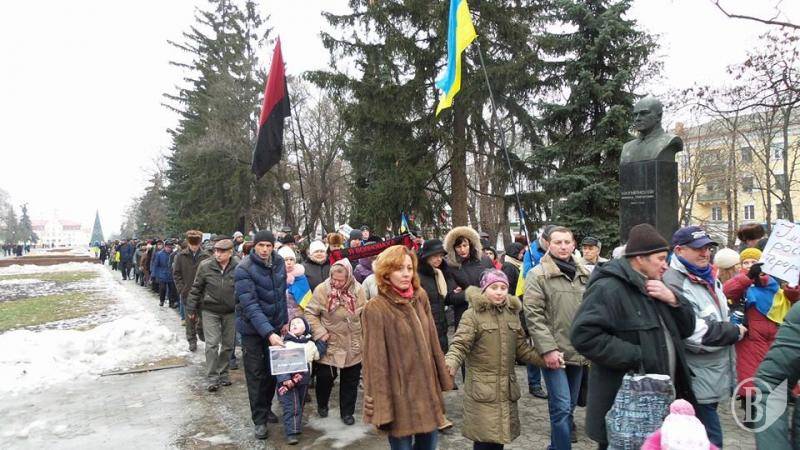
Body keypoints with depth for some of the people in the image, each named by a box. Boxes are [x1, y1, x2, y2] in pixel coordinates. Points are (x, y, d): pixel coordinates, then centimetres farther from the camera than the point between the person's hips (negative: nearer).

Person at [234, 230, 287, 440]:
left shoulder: (279, 262, -4)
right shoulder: (244, 269, -21)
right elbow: (250, 305, -28)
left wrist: (284, 320, 9)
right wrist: (268, 333, -35)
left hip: (274, 325, 5)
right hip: (253, 328, -5)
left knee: (272, 370, 15)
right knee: (255, 374, 3)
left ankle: (267, 408, 34)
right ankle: (259, 419, 16)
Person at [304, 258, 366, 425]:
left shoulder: (358, 290, -7)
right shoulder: (322, 290, -13)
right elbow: (310, 313, -7)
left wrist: (364, 337, 0)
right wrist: (320, 332, -15)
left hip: (353, 346, 2)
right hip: (330, 344, -2)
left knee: (350, 380, 11)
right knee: (325, 376, 8)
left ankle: (347, 411, 28)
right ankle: (322, 405, 37)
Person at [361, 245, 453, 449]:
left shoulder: (420, 297, 3)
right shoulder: (376, 309, -15)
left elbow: (432, 341, 10)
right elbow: (375, 360, -15)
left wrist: (442, 377, 11)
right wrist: (381, 406, -14)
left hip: (427, 388, 6)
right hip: (400, 395, -5)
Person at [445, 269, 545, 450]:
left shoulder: (512, 313, 10)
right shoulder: (473, 314, -9)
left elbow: (521, 348, 16)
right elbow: (460, 345, -16)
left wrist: (544, 359, 6)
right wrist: (450, 364, -35)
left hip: (506, 388, 6)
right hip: (482, 388, -5)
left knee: (500, 435, 14)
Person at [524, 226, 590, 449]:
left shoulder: (584, 274, 10)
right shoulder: (538, 274, -7)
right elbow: (533, 315, -13)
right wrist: (548, 349, -18)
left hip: (579, 351, 6)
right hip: (554, 352, -6)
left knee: (570, 405, 18)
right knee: (562, 407, -8)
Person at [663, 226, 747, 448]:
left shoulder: (707, 278, 10)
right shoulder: (674, 285, -22)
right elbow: (698, 335, -25)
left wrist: (732, 328, 8)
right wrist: (735, 332, -10)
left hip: (714, 377, 10)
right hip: (699, 382, -10)